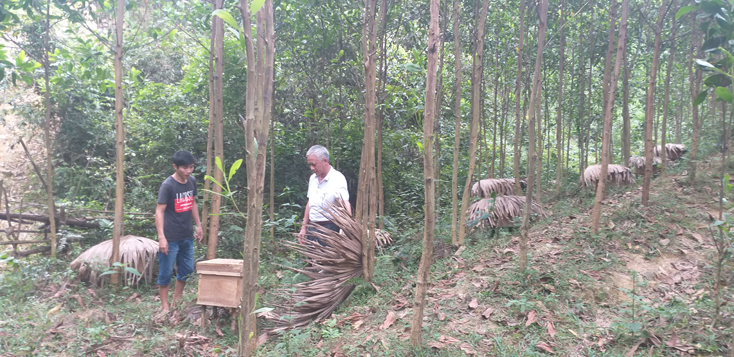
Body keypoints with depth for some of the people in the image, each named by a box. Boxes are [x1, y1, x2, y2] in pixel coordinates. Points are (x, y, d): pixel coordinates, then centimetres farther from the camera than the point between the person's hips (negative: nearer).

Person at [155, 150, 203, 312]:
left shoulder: (192, 181, 3)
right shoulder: (168, 185, -16)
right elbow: (159, 211, -17)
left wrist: (198, 225, 17)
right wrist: (161, 237, -23)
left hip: (187, 236, 7)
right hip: (171, 238, -7)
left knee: (187, 269, 14)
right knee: (166, 272, 3)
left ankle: (176, 301, 30)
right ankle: (164, 306, 16)